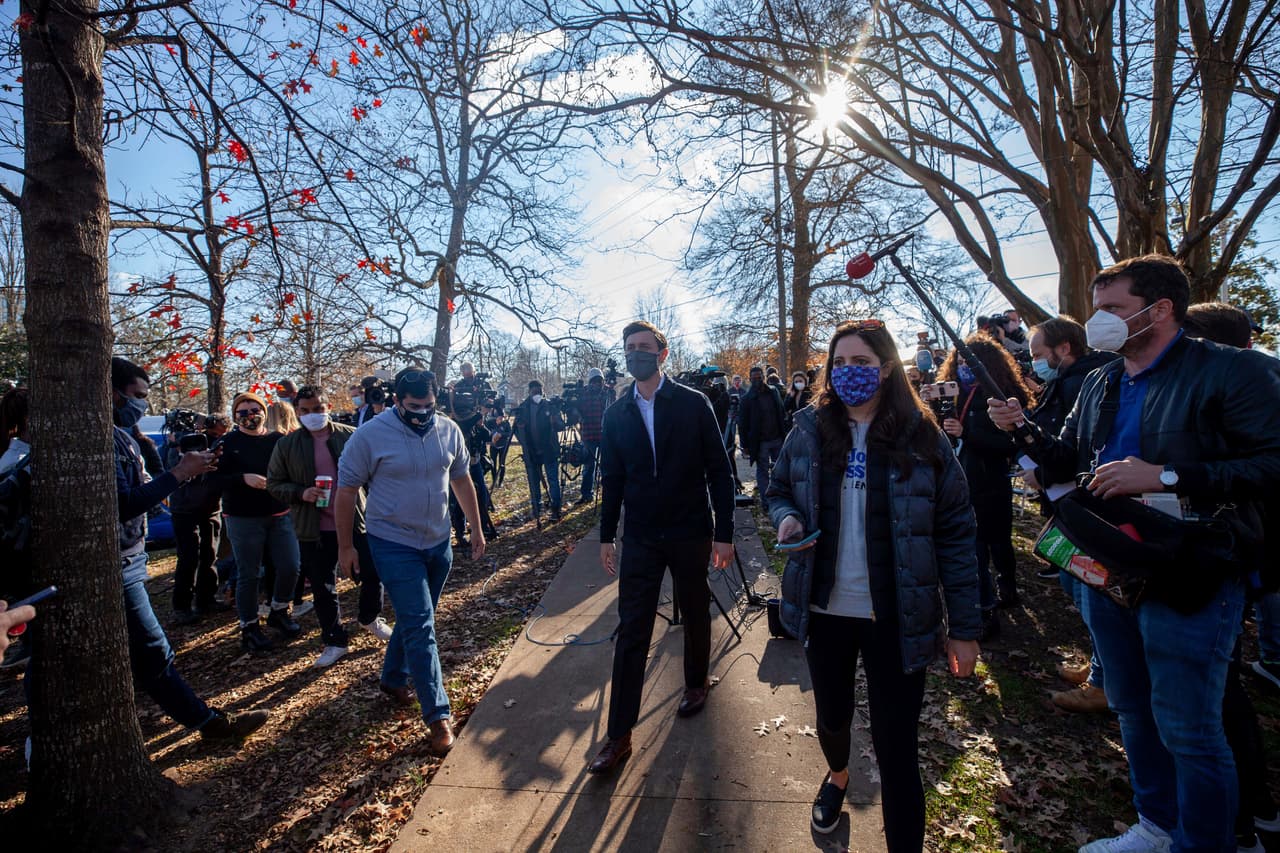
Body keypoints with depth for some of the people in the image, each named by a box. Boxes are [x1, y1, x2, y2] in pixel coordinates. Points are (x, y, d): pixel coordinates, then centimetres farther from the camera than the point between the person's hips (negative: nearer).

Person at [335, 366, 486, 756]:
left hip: (438, 542, 5)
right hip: (394, 545, -5)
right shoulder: (370, 435, -15)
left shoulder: (449, 430, -3)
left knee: (415, 619, 19)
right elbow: (346, 491, -7)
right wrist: (345, 546, -4)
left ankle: (393, 677, 43)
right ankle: (437, 713, 5)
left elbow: (462, 479, 8)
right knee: (420, 626, -6)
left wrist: (476, 528, 9)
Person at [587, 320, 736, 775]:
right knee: (631, 631, 2)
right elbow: (612, 478, 8)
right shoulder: (617, 414, 2)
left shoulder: (693, 404, -6)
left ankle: (696, 683, 44)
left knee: (696, 615, 17)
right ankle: (619, 734, 12)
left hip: (690, 534, -1)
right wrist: (607, 536, 8)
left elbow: (719, 470, -6)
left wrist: (724, 533, -9)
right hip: (640, 538, 2)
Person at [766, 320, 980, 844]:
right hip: (826, 609, 3)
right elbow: (778, 492, 11)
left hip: (896, 619, -2)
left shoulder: (922, 437, -8)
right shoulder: (809, 431, -2)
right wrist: (787, 518, -13)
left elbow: (955, 535, -5)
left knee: (895, 747, 3)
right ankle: (837, 776, 57)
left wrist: (964, 628, -5)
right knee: (832, 716, 23)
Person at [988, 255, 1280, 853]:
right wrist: (1024, 431, -3)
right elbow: (1068, 462, 14)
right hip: (1108, 574, 7)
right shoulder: (1099, 384, 11)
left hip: (1189, 582, -7)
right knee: (1133, 712, 21)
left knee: (1188, 730, 4)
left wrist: (1166, 477, -27)